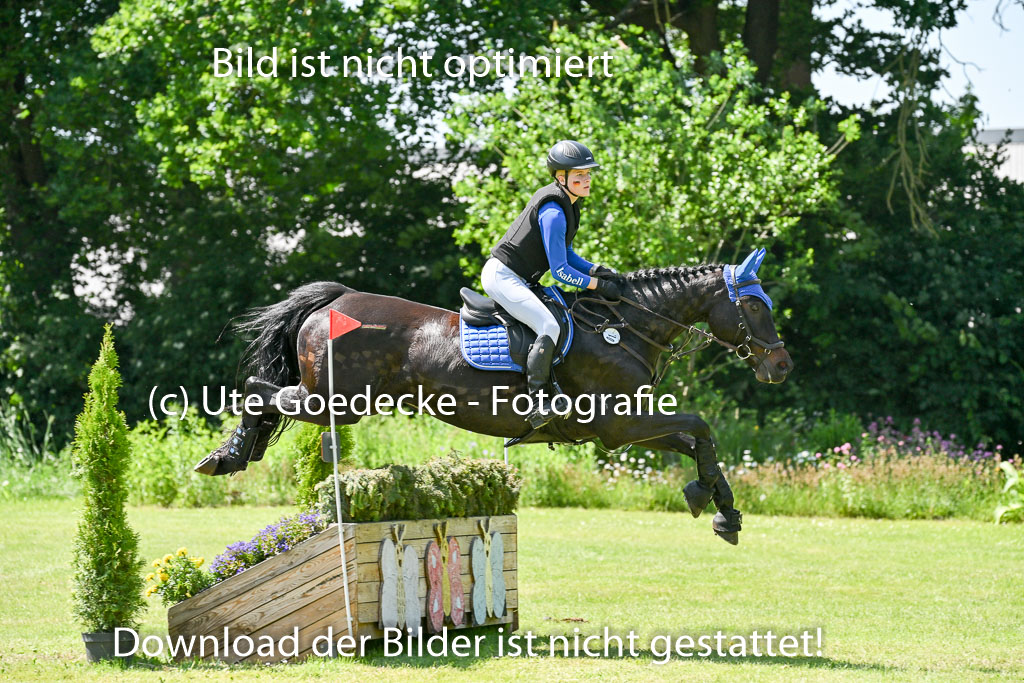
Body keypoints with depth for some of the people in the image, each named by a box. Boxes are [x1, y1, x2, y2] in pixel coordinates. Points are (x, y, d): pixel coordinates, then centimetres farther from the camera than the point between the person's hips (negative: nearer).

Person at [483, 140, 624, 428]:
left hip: (516, 279, 11)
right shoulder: (553, 212, -23)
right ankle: (538, 405, -27)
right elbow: (560, 271, -22)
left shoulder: (567, 204, 9)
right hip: (501, 277, -11)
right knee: (549, 326, -26)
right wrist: (599, 285, -16)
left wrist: (597, 270, 1)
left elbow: (566, 254, 16)